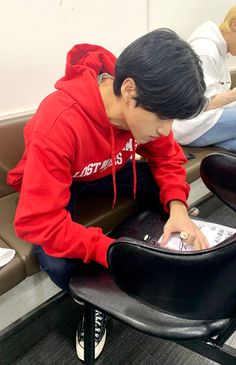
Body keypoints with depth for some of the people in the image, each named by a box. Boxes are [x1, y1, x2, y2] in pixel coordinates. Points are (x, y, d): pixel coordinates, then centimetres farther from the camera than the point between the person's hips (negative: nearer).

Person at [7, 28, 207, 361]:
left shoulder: (144, 107, -21)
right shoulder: (59, 123, -40)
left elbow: (168, 159, -8)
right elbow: (37, 221, -39)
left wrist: (177, 207, -27)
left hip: (108, 171, 5)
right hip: (54, 181, -4)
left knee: (172, 192, -15)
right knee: (58, 263, -30)